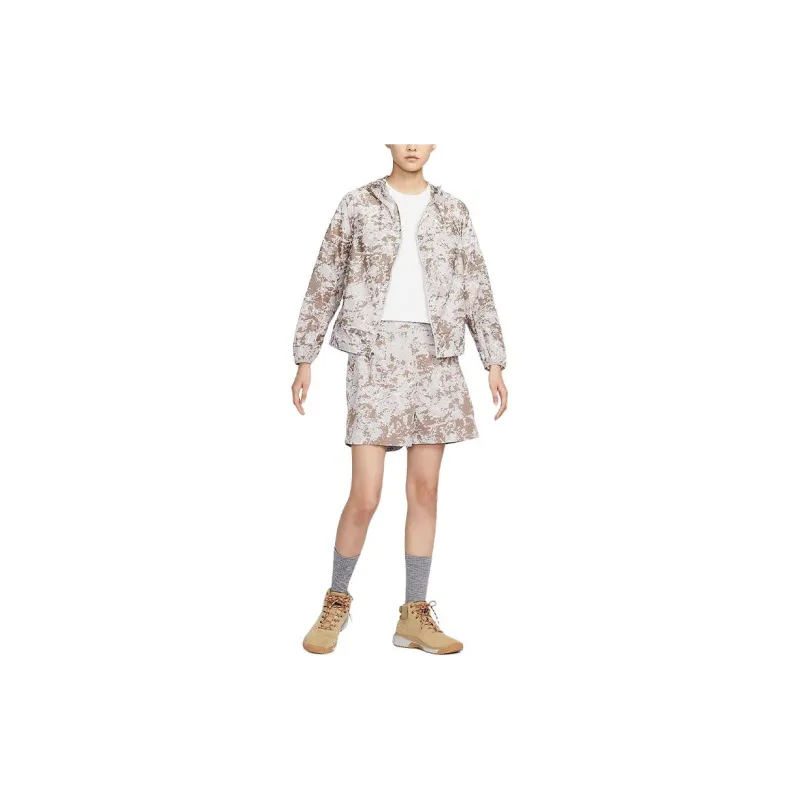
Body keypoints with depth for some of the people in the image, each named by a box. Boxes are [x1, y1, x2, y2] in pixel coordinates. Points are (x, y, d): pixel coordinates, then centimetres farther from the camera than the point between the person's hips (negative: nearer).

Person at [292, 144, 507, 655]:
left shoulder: (453, 211, 11)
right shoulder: (358, 205, 5)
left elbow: (477, 289, 10)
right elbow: (325, 283, 6)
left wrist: (495, 362, 3)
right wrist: (305, 359, 2)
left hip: (436, 355, 3)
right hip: (377, 351, -2)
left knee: (425, 489, 4)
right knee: (366, 496, -7)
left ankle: (415, 615, 14)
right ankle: (337, 601, 16)